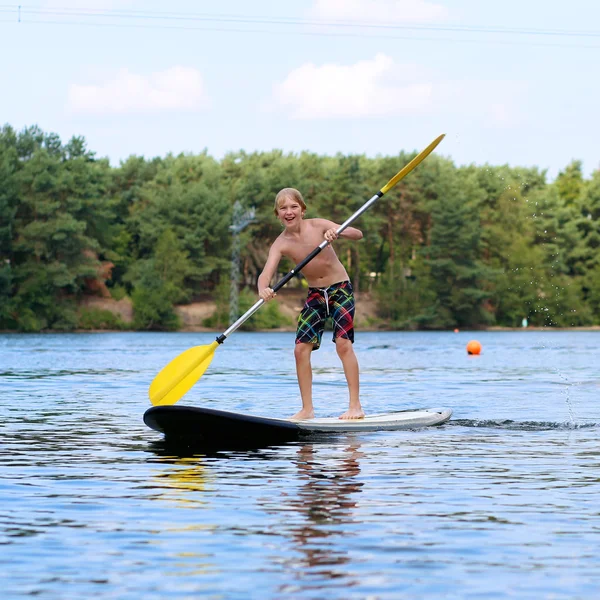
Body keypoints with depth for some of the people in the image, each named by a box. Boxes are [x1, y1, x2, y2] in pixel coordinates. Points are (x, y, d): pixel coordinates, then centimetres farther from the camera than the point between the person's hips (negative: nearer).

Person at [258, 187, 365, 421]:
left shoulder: (318, 226, -14)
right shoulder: (281, 244, -10)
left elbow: (358, 234, -19)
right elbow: (266, 272, -24)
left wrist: (339, 232, -41)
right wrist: (263, 289, -48)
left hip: (341, 290, -3)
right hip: (315, 295, 3)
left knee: (343, 343, -18)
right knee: (301, 349, -4)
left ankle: (355, 405, -14)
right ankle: (307, 408, 5)